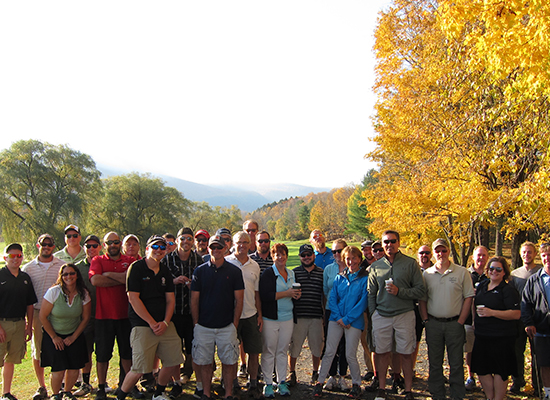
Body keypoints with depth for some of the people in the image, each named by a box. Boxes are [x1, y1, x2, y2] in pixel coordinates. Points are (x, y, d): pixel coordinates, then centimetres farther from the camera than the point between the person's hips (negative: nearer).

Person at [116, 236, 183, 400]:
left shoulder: (165, 271, 13)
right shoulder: (136, 268, -5)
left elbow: (170, 299, 12)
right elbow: (133, 298, -11)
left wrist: (165, 322, -4)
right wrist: (152, 323, -11)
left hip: (165, 324, 6)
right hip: (142, 325, -6)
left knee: (174, 362, 5)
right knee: (139, 369, -8)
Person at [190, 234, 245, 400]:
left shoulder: (234, 271, 1)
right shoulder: (200, 271, 2)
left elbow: (239, 300, 2)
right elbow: (194, 300, 4)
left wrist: (235, 324, -2)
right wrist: (196, 324, 1)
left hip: (227, 327, 0)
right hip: (203, 326, 1)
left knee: (229, 361, 5)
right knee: (204, 362, 7)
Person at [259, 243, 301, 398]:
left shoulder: (291, 274, 13)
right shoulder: (268, 273, -7)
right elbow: (264, 295, -18)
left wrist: (296, 295, 2)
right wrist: (286, 293, -17)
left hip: (287, 318, 5)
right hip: (270, 318, -5)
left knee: (282, 351, 11)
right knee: (269, 351, 2)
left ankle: (282, 382, 22)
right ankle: (268, 384, 13)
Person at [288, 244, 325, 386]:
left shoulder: (322, 273, 8)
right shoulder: (294, 272, 4)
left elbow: (325, 294, 13)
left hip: (316, 317, 1)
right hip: (298, 316, -1)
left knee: (317, 347, 10)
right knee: (294, 346, 4)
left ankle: (315, 374, 28)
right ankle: (292, 373, 21)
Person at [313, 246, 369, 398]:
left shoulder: (365, 278, -3)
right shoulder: (339, 278, 9)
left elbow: (363, 302, -9)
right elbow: (332, 298, 5)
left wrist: (347, 319, -12)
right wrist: (338, 317, -8)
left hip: (354, 321, -3)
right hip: (336, 319, 3)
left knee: (350, 355, 2)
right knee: (329, 352, 3)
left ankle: (356, 384, 22)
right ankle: (320, 382, 13)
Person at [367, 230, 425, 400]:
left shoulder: (410, 263, 0)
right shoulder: (375, 266, 9)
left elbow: (420, 290, -3)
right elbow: (371, 294, 14)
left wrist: (399, 291, -14)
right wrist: (372, 313, 7)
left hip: (404, 314, -2)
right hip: (381, 315, 2)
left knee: (406, 353, 4)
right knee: (382, 352, 6)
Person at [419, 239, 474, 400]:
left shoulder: (461, 272, -1)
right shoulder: (427, 274, 6)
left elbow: (468, 297, -2)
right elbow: (422, 299, 10)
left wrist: (460, 321, -7)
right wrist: (425, 320, 1)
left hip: (454, 324, -2)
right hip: (433, 324, 2)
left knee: (456, 363, 5)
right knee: (434, 363, 10)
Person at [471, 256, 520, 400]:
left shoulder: (508, 290, -8)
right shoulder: (481, 286, 11)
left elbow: (516, 314, -18)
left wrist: (492, 312, -24)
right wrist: (475, 320, 13)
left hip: (502, 338, -6)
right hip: (481, 335, 7)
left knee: (499, 370, 3)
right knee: (481, 369, 11)